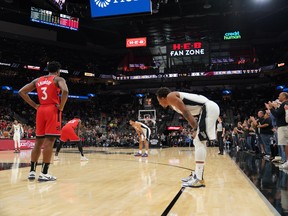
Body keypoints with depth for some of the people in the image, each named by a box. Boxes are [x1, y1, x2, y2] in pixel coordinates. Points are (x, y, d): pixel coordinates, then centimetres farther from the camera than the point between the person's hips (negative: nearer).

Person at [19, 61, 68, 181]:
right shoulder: (58, 79, 0)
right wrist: (61, 107, -11)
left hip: (41, 111, 6)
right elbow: (65, 91, -22)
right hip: (53, 110, -6)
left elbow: (22, 91, 13)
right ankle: (44, 173, -8)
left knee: (38, 142, 11)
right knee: (49, 142, -7)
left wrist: (34, 105, 11)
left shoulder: (38, 80, 17)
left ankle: (32, 171, 12)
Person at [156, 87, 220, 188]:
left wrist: (196, 129, -16)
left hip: (208, 108, -10)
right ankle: (197, 174, 21)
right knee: (199, 142, 14)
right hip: (210, 108, 10)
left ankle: (199, 179, -9)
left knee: (199, 142, -10)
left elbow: (186, 112, -14)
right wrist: (196, 129, 18)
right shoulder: (174, 101, 25)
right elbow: (187, 113, 24)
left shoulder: (170, 96, -4)